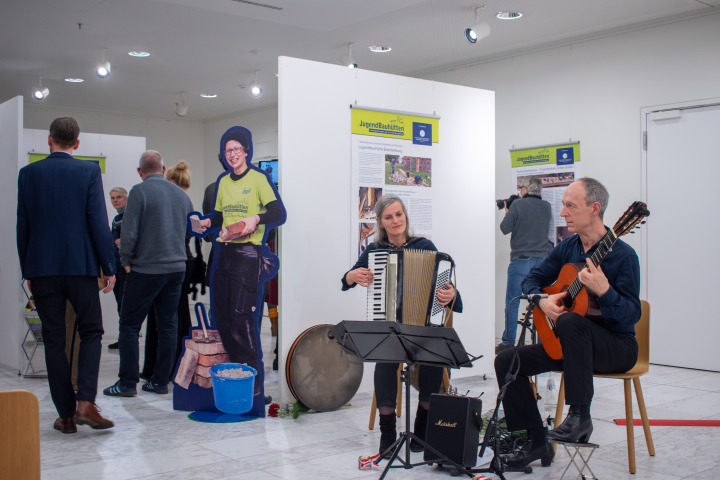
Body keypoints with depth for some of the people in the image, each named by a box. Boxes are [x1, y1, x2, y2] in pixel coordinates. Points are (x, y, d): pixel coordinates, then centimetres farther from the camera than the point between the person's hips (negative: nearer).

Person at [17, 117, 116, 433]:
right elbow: (98, 222, -7)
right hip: (80, 265, -1)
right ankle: (85, 403, -6)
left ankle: (66, 415, 10)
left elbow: (22, 226, 4)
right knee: (91, 331, 10)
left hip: (42, 268, 2)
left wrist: (27, 270, 13)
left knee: (54, 340, 7)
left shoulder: (28, 173, 3)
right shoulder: (89, 172, -3)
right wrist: (109, 267, -1)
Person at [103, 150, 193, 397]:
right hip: (177, 268, 6)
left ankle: (128, 382, 5)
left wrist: (126, 261, -1)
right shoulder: (182, 194, 9)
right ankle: (160, 381, 14)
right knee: (168, 325, 9)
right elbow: (192, 229, 16)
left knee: (129, 325, 4)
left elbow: (129, 232, -13)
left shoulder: (139, 191, -9)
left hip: (147, 269, -6)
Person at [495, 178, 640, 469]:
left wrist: (604, 291, -39)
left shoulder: (622, 255, -16)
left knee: (569, 321, -39)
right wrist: (542, 300, -10)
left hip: (617, 346, -7)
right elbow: (531, 279, 12)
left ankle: (580, 416, -28)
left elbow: (632, 315, -21)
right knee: (507, 361, -8)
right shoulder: (567, 248, 4)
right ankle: (537, 442, 0)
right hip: (570, 343, 7)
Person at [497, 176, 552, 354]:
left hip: (520, 259, -4)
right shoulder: (546, 207, 7)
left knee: (512, 303, 3)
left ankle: (508, 342, 6)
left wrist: (507, 213, 13)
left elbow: (504, 229, -5)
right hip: (541, 259, 5)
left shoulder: (517, 205, -8)